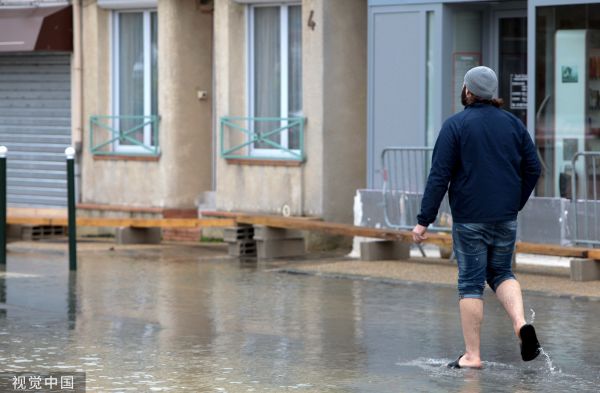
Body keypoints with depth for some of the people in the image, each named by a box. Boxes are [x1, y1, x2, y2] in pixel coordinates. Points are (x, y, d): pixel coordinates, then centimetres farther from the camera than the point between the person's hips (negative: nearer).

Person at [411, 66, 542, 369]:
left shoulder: (455, 125, -7)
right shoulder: (513, 124, 6)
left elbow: (439, 176, -11)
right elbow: (533, 169, 8)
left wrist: (424, 220, -9)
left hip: (469, 218, -4)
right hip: (506, 218, 4)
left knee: (471, 282, 1)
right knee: (501, 273, 18)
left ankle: (472, 355, 2)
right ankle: (521, 323, -8)